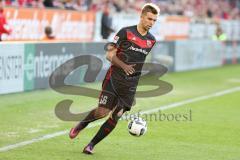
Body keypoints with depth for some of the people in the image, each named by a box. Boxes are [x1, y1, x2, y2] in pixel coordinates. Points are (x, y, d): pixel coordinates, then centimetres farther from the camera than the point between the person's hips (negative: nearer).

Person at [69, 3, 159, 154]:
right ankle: (80, 126, 19)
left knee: (116, 116, -5)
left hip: (131, 85, 4)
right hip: (114, 78, -4)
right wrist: (123, 66, -22)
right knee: (103, 111, -12)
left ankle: (91, 145, 8)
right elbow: (110, 54, -6)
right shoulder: (126, 32, -5)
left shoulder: (152, 40, 9)